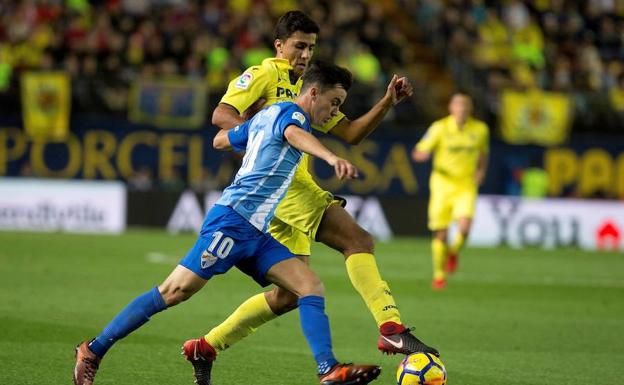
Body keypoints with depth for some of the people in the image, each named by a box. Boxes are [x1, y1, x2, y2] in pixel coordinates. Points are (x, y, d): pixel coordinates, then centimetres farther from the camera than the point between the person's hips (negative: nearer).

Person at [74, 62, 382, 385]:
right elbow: (294, 134, -31)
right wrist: (331, 157, -49)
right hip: (235, 219, -10)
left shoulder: (265, 116, 22)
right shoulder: (289, 111, -5)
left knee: (310, 287, -5)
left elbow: (221, 139, 35)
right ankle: (93, 352, -3)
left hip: (256, 232, 10)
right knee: (176, 291, -10)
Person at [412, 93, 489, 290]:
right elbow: (418, 153, -4)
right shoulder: (440, 128, -6)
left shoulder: (480, 129, 1)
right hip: (442, 184, -1)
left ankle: (453, 252, 13)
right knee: (440, 234, 0)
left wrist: (481, 170, 2)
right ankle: (439, 275, 20)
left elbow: (483, 153, 20)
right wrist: (423, 154, -29)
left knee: (464, 228, -21)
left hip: (466, 186, 1)